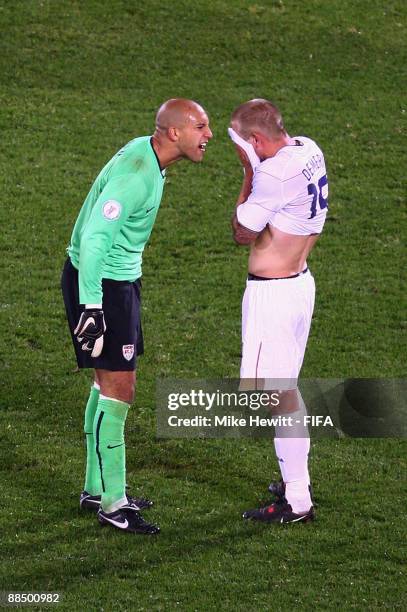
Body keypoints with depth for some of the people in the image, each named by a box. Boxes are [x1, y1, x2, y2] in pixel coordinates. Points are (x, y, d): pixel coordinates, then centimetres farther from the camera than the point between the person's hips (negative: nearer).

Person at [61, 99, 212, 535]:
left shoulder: (145, 153, 5)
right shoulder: (135, 176, -26)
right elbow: (93, 240, -28)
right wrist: (90, 307, -28)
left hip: (120, 278, 10)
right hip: (99, 285, -10)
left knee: (110, 384, 17)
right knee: (118, 389, -6)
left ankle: (97, 488, 28)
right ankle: (112, 505, 1)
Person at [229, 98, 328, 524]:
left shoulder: (273, 173, -24)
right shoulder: (309, 151, 5)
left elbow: (243, 234, -11)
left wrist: (248, 174, -9)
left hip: (271, 292, -10)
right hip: (300, 280, 10)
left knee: (275, 393, -4)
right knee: (285, 386, 20)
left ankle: (296, 503, -1)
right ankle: (295, 483, 30)